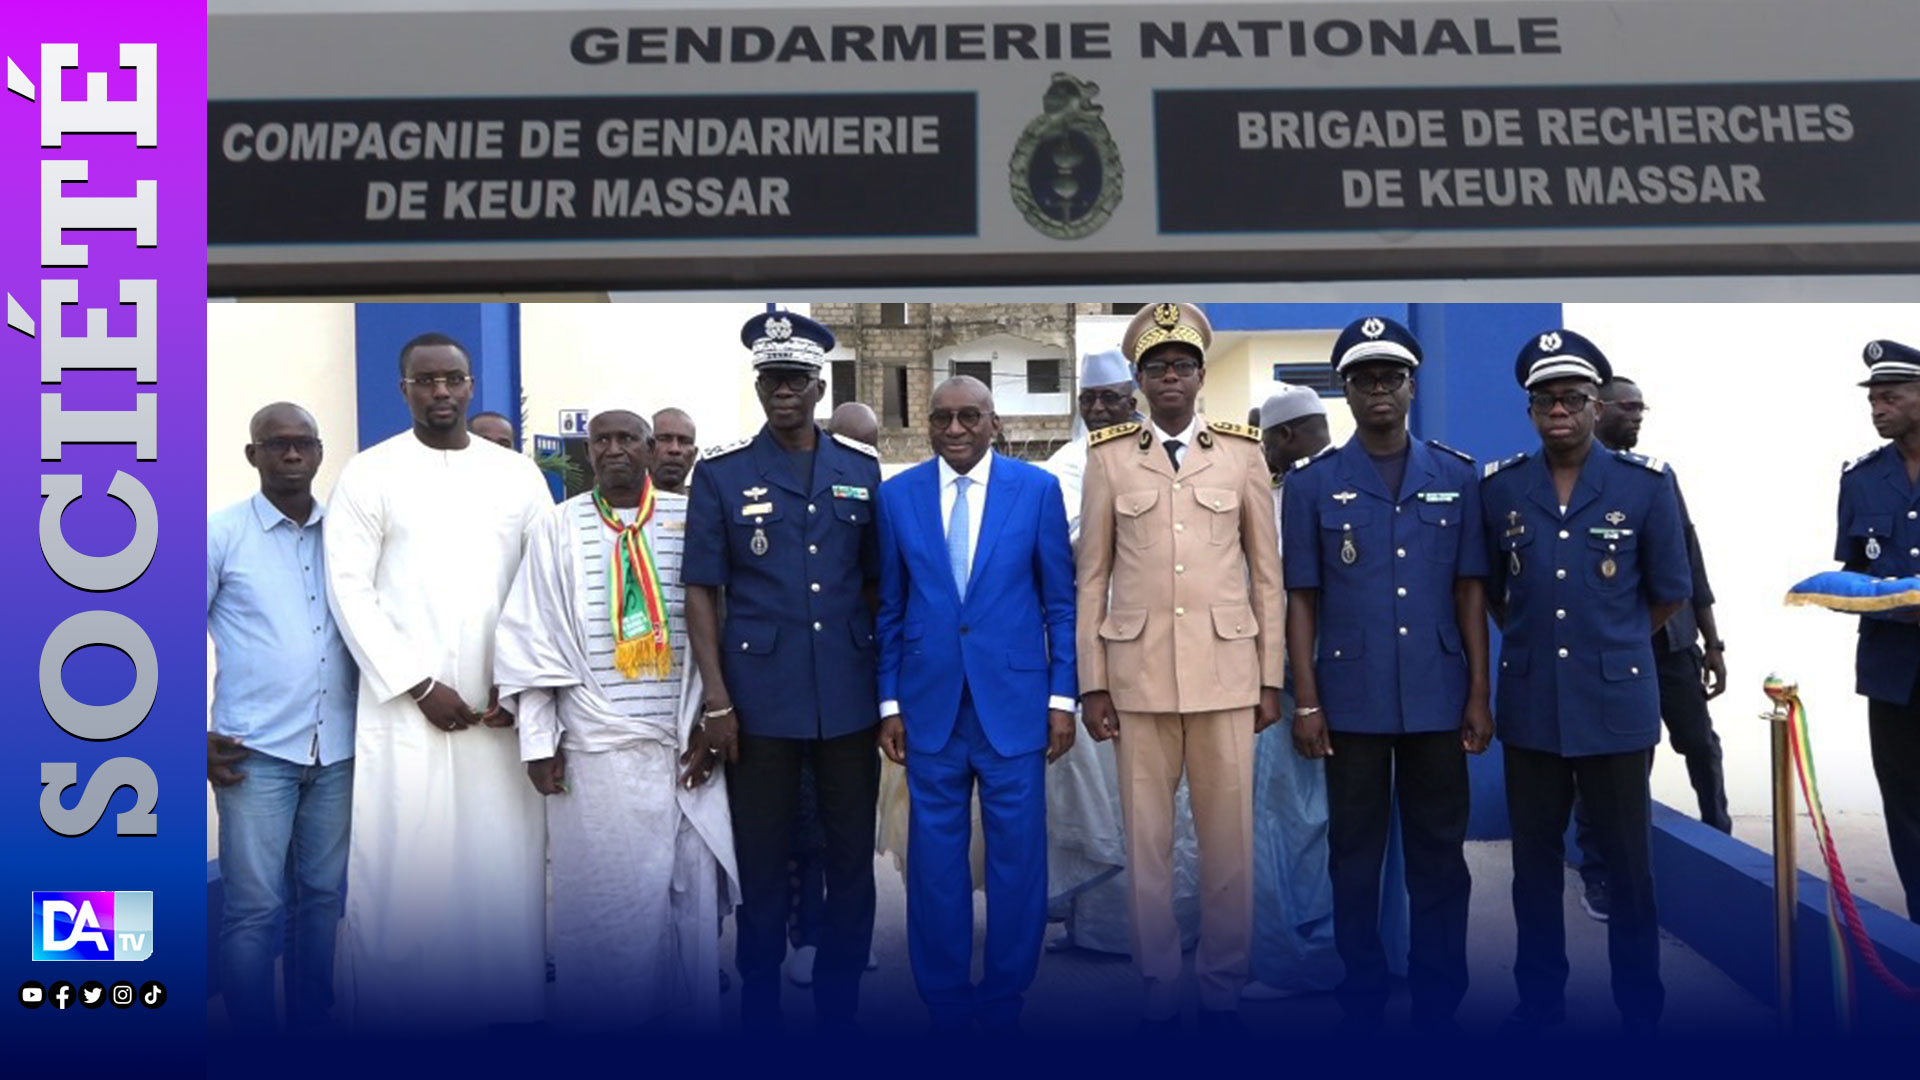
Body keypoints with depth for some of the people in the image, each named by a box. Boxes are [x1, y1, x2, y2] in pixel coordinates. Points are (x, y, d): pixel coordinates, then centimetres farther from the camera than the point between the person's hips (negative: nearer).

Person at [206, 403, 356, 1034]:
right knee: (253, 907, 0)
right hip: (255, 750, -3)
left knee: (321, 897, 12)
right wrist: (194, 737, -4)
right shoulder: (220, 533, -1)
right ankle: (252, 1044, 13)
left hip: (338, 748, 3)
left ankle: (311, 1030, 25)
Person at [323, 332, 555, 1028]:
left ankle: (506, 1003, 16)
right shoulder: (369, 474, 3)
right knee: (406, 868, -2)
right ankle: (398, 1009, 10)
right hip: (406, 710, -2)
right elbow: (349, 590, -3)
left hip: (503, 710, 2)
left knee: (503, 867, 4)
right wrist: (420, 688, -9)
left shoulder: (518, 475, 10)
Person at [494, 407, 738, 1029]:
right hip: (595, 749, -1)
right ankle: (600, 1016, 20)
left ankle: (690, 1013, 21)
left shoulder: (689, 520, 5)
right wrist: (539, 739, -2)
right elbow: (531, 637, 3)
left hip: (683, 744, 1)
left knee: (687, 892, 6)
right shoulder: (559, 527, 4)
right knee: (602, 898, 6)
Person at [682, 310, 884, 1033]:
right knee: (761, 864, 7)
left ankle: (839, 1011, 26)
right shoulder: (721, 472, -1)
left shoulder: (862, 469, 5)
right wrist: (716, 700, -7)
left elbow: (878, 585, 10)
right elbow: (702, 592, -1)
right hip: (760, 699, -2)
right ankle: (759, 1013, 23)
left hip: (850, 697, 2)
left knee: (852, 858, 10)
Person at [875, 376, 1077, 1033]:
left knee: (1017, 856, 5)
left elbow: (1061, 601, 2)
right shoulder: (897, 496, 5)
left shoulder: (1038, 489, 0)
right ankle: (944, 1002, 22)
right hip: (929, 705, 1)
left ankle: (1004, 999, 22)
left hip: (1014, 702, -1)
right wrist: (888, 703, 4)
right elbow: (889, 609, 8)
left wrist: (1063, 696, -2)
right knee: (936, 861, 7)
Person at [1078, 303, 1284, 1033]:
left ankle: (1223, 989, 20)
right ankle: (1159, 990, 19)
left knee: (1229, 837, 5)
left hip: (1225, 670, 0)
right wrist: (1091, 684, -1)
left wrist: (1271, 679, 3)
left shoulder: (1242, 453, 4)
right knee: (1147, 838, 6)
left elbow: (1266, 575, 6)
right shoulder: (1108, 457, 3)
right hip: (1139, 672, 0)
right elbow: (1092, 577, 3)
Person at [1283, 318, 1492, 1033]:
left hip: (1438, 699, 1)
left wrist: (1479, 694, 2)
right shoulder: (1313, 483, 0)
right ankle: (1362, 1003, 22)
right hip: (1352, 700, -1)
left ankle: (1439, 1004, 23)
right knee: (1355, 855, 9)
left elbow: (1470, 591, 5)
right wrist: (1306, 703, -4)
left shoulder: (1456, 478, 4)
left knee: (1440, 854, 9)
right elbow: (1301, 598, 0)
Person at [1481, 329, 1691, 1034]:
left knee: (1627, 859, 7)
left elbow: (1669, 592, 6)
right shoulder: (1498, 487, 1)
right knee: (1534, 857, 12)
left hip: (1616, 703, -2)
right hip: (1529, 705, 2)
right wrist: (1531, 640, 11)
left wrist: (1611, 643, 11)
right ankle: (1539, 998, 26)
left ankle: (1641, 1005, 23)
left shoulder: (1646, 484, -4)